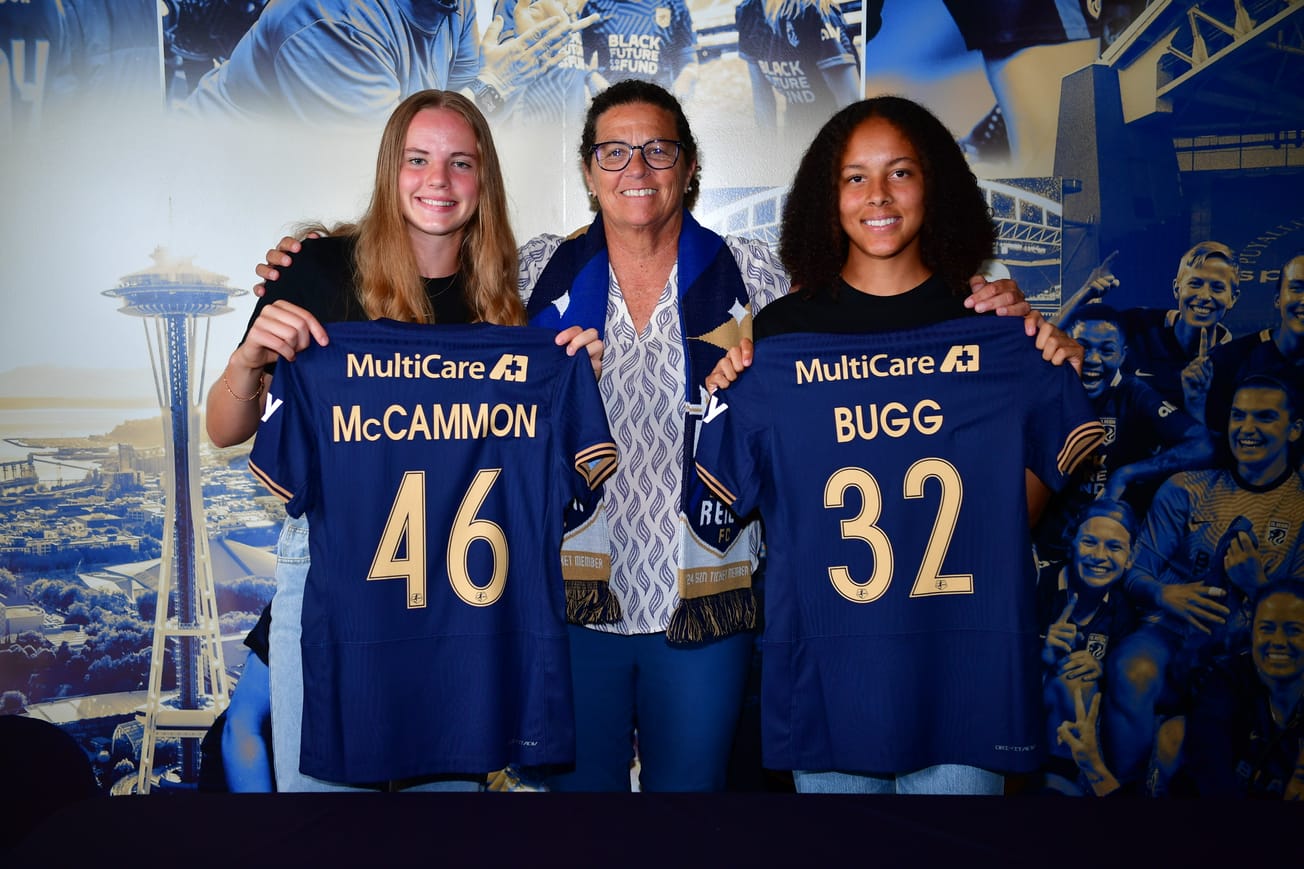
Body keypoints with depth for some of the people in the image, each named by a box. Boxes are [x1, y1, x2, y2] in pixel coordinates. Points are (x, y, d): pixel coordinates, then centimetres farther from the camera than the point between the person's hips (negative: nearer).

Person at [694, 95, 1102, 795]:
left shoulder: (994, 328, 3)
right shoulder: (781, 335, 1)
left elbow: (1020, 502, 7)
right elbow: (736, 496, 5)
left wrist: (1053, 380, -4)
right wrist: (720, 401, -9)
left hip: (962, 662, 0)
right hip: (826, 666, 0)